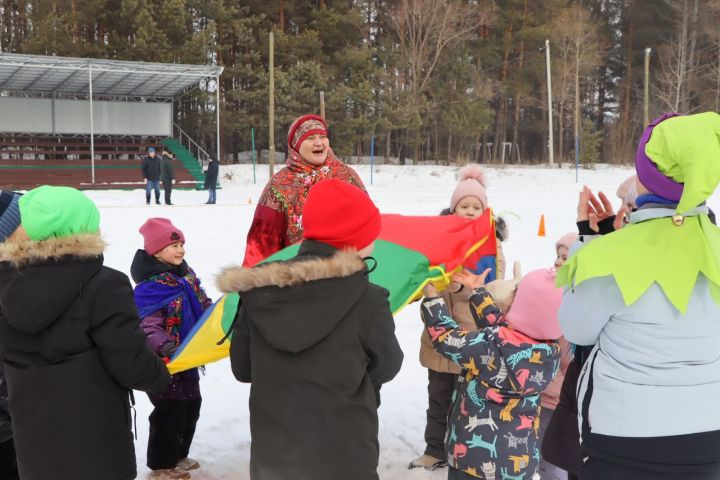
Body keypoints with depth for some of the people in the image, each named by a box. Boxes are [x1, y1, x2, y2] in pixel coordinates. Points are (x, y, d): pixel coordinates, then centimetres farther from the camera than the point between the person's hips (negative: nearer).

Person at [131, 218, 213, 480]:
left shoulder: (186, 273, 7)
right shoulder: (151, 284, -21)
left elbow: (203, 304, 16)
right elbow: (147, 322, -28)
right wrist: (163, 345, -42)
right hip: (164, 360, -9)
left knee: (191, 404, 18)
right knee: (170, 410, -1)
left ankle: (178, 455, 36)